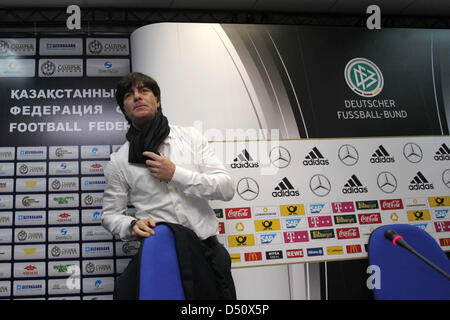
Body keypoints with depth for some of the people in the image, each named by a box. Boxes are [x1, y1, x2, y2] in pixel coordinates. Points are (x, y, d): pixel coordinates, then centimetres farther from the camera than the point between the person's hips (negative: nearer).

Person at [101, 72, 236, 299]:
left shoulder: (191, 137, 3)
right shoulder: (118, 161, 3)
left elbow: (226, 188, -3)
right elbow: (110, 214, 9)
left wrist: (176, 174, -13)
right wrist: (132, 226, -13)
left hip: (207, 249, 1)